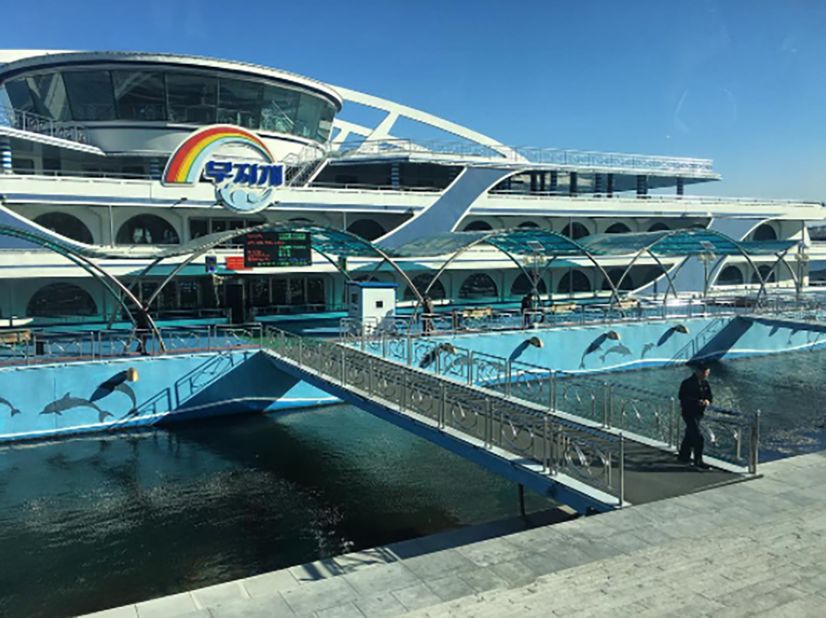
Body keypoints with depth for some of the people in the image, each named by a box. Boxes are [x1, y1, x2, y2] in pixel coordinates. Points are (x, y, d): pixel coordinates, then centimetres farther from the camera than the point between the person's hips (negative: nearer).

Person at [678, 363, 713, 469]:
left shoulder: (705, 383, 7)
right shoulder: (687, 383, -16)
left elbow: (710, 396, 11)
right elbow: (682, 397, -21)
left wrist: (708, 401, -13)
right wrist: (697, 402, -31)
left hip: (699, 413, 8)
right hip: (689, 413, -8)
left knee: (690, 435, 20)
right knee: (698, 437, -13)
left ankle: (683, 456, 36)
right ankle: (698, 462, -5)